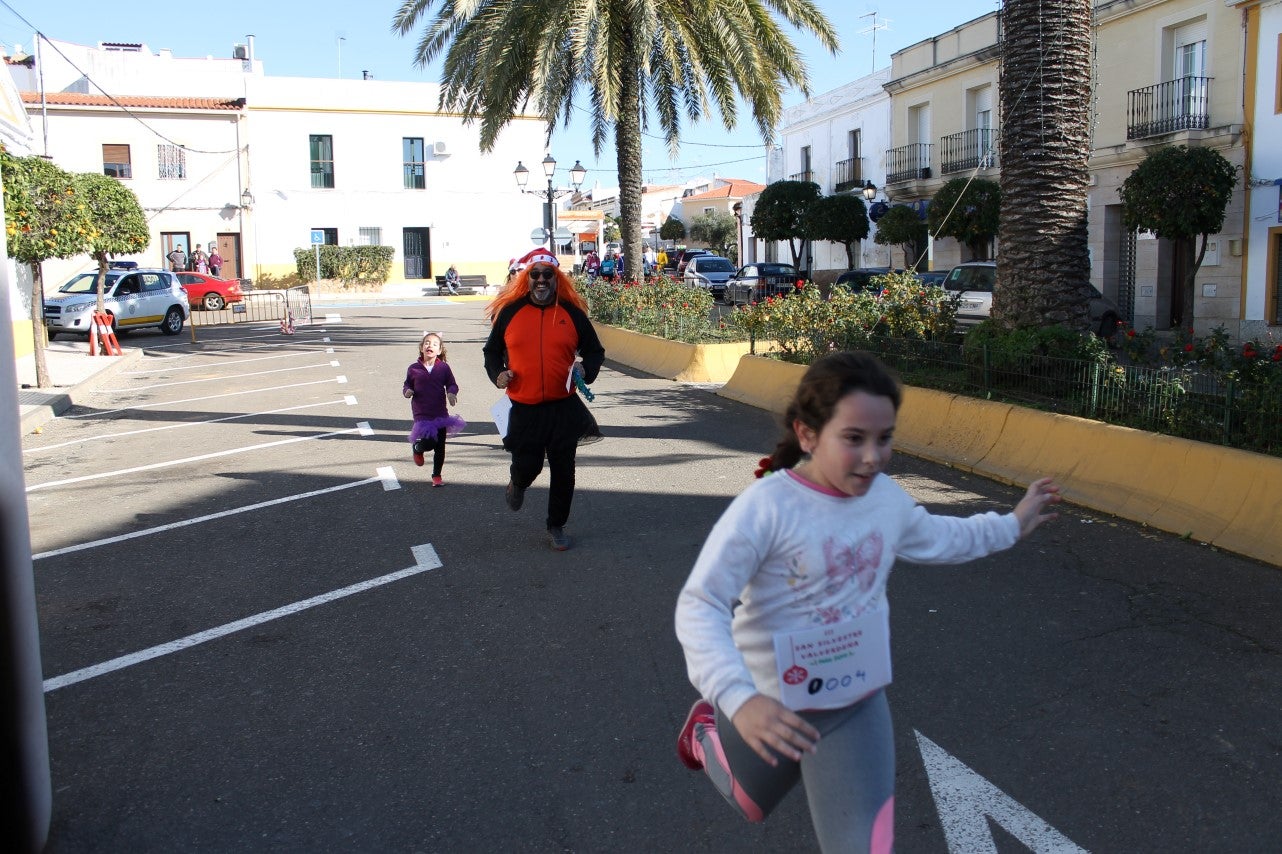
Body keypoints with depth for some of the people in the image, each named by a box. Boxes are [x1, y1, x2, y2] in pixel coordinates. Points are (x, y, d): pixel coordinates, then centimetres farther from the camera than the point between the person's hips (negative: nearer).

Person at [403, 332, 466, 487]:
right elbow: (407, 385, 10)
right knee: (428, 443, -9)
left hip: (440, 413, 2)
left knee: (440, 446, 5)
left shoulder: (444, 367, 0)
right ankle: (417, 448, 29)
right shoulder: (413, 369, -1)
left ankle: (437, 476, 21)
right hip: (422, 414, -2)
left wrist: (451, 393, -13)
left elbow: (451, 384, 7)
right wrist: (407, 391, -12)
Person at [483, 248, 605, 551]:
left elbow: (595, 350, 12)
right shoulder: (510, 312, 3)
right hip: (524, 409, 0)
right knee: (526, 466, 4)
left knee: (563, 471, 4)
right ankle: (517, 485, 43)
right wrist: (497, 373, -4)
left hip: (564, 407, 0)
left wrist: (586, 370, -9)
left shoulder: (572, 313, 3)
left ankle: (557, 526, 24)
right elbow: (491, 350, 15)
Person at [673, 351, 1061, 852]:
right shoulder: (765, 508, -29)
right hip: (769, 705, -3)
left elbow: (937, 540, 15)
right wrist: (739, 698, -44)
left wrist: (1012, 526, 22)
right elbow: (699, 608, -31)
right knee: (751, 805, 27)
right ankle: (706, 732, 56)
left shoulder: (888, 497, -9)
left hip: (856, 706, 3)